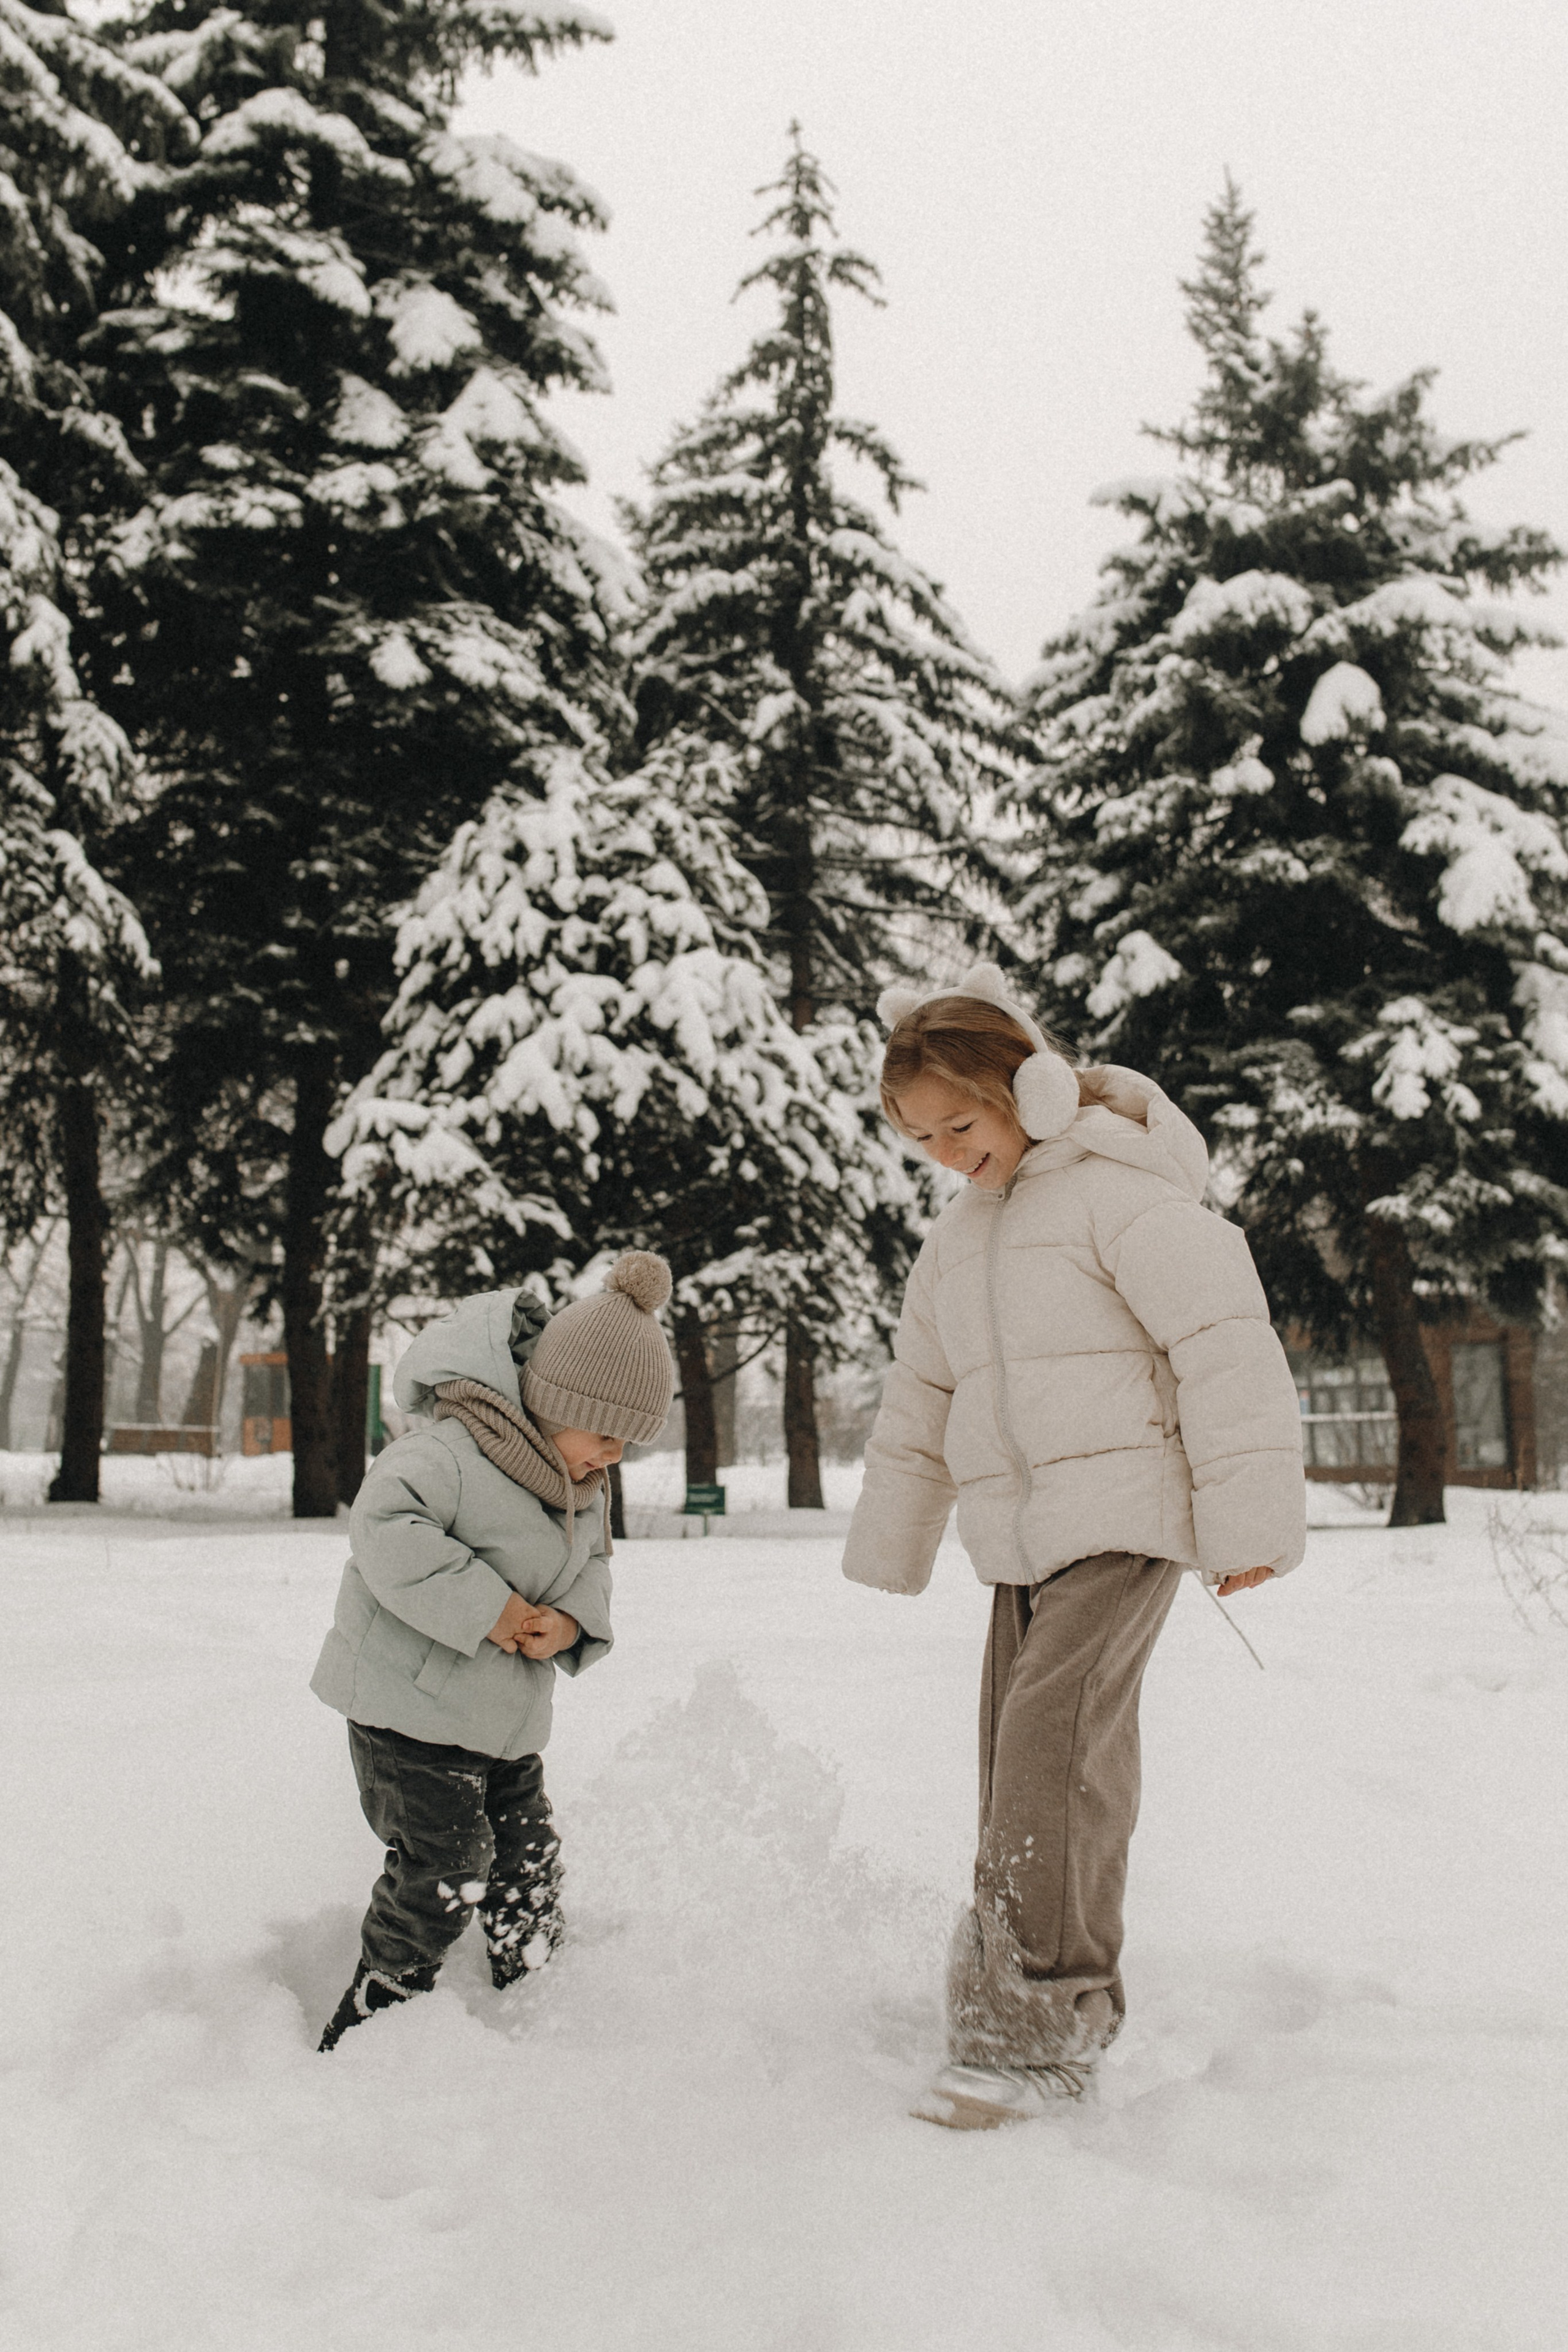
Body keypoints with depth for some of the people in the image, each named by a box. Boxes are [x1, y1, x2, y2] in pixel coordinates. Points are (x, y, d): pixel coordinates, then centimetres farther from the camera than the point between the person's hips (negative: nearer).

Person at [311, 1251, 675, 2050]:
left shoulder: (585, 1489, 6)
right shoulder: (453, 1452, -22)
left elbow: (591, 1567, 15)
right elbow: (385, 1528, -33)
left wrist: (572, 1623, -9)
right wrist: (487, 1608, -31)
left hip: (506, 1720, 8)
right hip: (409, 1709, -8)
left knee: (527, 1861, 13)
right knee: (443, 1872, -8)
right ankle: (366, 2025, 9)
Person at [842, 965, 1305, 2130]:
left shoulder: (1120, 1190, -7)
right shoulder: (957, 1239, 17)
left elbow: (1228, 1346, -12)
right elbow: (919, 1402, 25)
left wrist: (1251, 1517, -14)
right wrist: (889, 1549, 27)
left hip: (1125, 1520, -8)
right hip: (1020, 1540, 8)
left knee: (1051, 1751, -18)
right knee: (1021, 1766, 6)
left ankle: (1039, 2034, -12)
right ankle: (1063, 2000, 18)